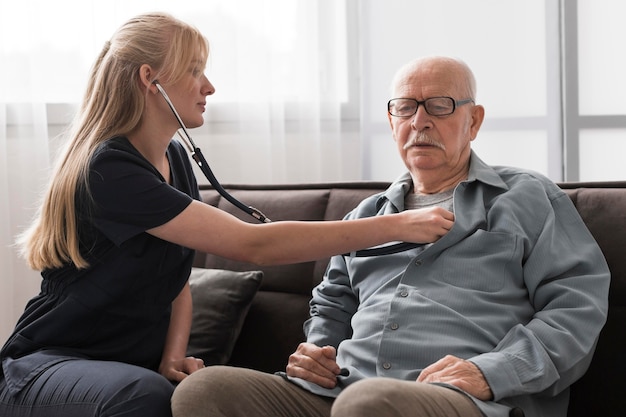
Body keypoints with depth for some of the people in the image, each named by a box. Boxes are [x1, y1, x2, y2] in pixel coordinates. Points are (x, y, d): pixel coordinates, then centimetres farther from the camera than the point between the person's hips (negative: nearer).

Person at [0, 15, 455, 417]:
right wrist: (397, 226, -26)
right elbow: (253, 245, -27)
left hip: (140, 365, 7)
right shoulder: (108, 171, -22)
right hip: (49, 367, -6)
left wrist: (173, 357, -7)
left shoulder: (174, 157, 8)